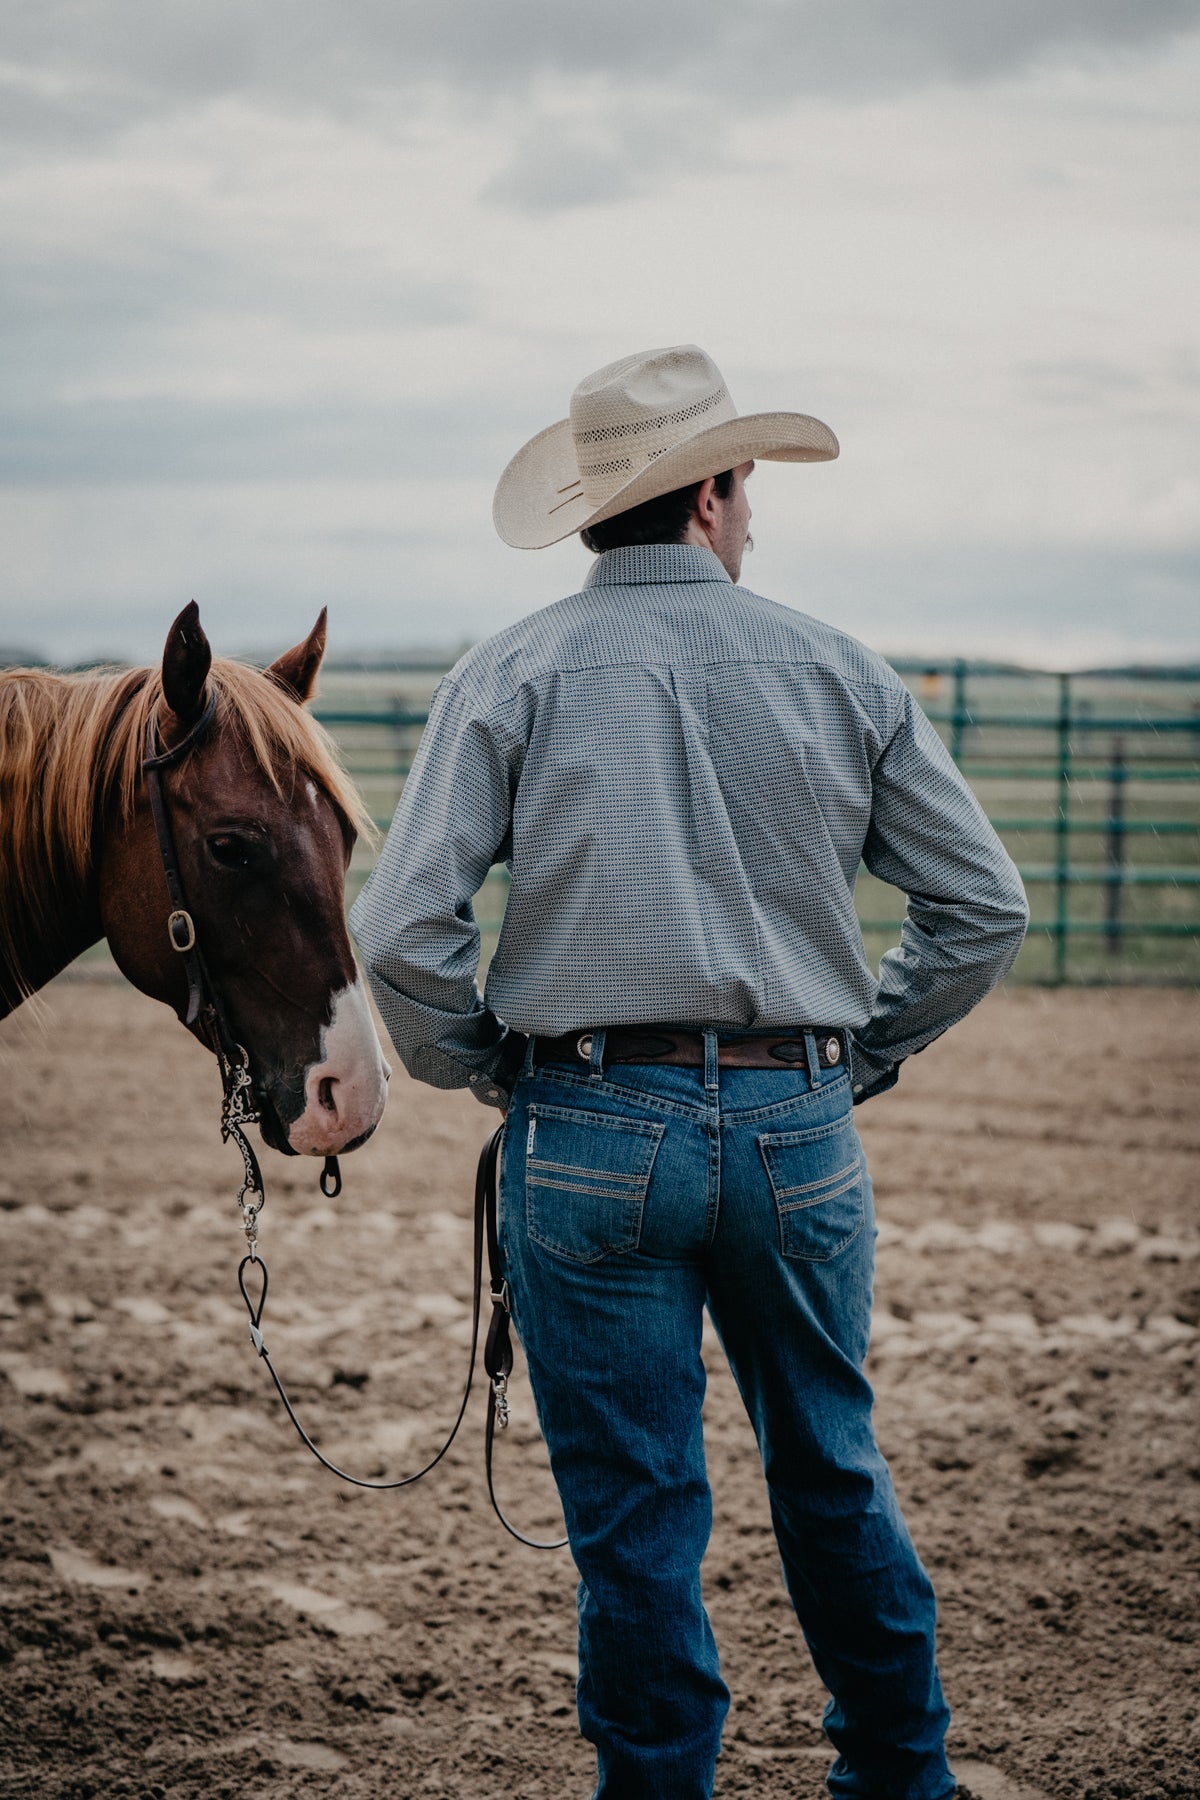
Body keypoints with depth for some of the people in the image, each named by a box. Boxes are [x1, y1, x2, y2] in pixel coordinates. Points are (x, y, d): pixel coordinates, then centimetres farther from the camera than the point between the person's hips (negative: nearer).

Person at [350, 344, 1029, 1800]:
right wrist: (863, 1056, 14)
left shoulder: (512, 676, -3)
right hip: (798, 1130, 3)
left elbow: (402, 930, -11)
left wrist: (480, 1072, 5)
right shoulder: (838, 672, 4)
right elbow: (984, 905, 5)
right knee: (834, 1474, 20)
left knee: (633, 1515, 6)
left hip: (591, 1133, -2)